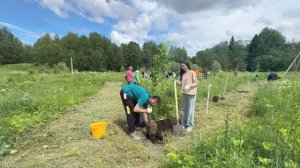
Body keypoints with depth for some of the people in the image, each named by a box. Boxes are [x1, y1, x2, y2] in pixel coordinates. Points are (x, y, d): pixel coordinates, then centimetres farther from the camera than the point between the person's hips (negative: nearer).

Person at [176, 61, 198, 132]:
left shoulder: (192, 72, -6)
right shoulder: (183, 74, 12)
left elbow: (196, 83, -8)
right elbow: (182, 83, 10)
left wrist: (189, 86, -24)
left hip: (191, 94, -7)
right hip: (184, 94, 7)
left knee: (190, 110, 0)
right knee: (183, 109, 13)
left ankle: (190, 125, 12)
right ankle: (184, 124, 26)